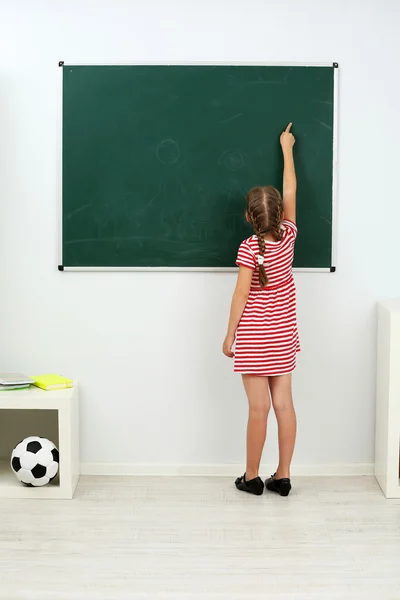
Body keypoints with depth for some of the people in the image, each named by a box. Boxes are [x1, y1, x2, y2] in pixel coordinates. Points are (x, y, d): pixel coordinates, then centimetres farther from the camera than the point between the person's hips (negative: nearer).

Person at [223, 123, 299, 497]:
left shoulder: (249, 247, -14)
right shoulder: (287, 236, -2)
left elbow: (242, 294, -14)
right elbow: (290, 192, 10)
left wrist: (230, 335, -6)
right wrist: (286, 147, 21)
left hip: (254, 336, -5)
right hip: (284, 335, 5)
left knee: (258, 406, 0)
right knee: (283, 403, 7)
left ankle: (252, 478, 11)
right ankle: (283, 477, 14)